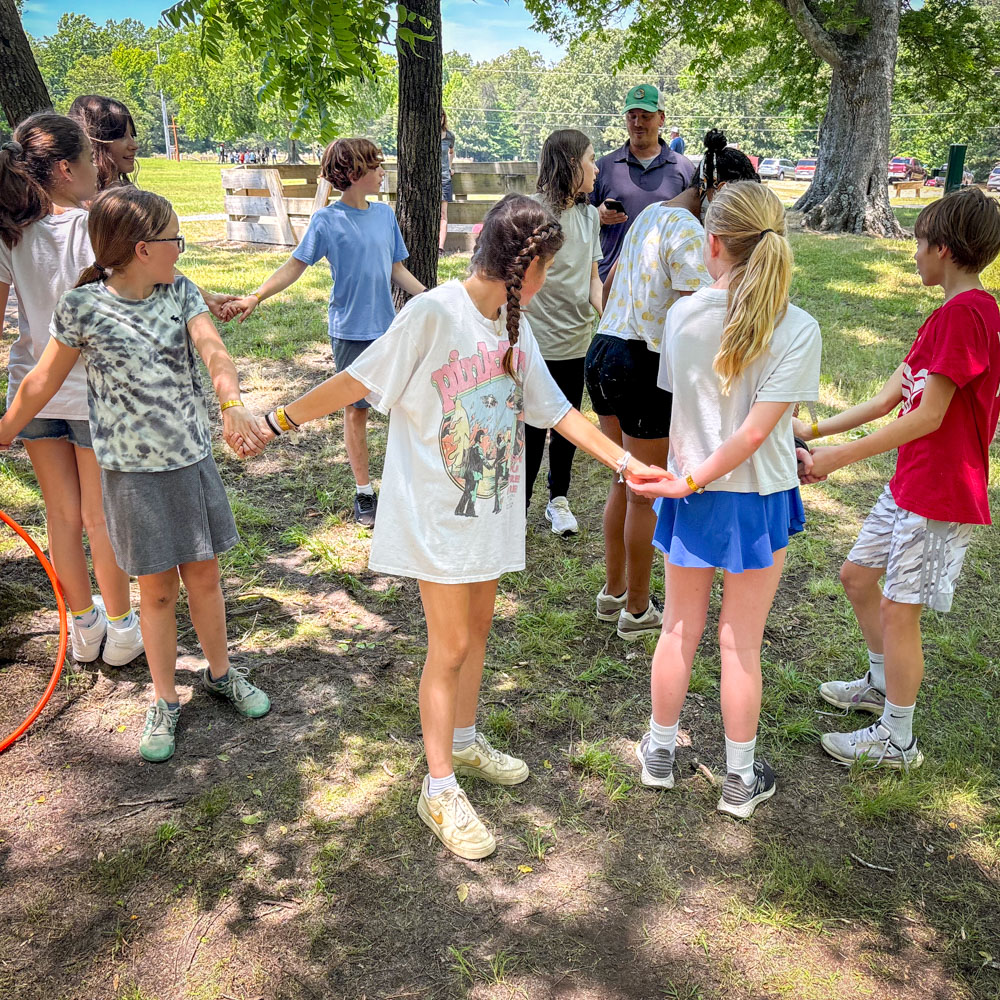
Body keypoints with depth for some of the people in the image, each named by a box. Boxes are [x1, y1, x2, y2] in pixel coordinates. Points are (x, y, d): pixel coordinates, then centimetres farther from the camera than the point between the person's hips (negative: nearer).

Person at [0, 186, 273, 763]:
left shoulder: (181, 293, -2)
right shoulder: (84, 307, -11)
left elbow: (214, 352, -19)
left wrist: (233, 404, -39)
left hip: (193, 459, 3)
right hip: (133, 471, -2)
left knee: (204, 576, 13)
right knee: (157, 590, 8)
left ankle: (220, 673, 35)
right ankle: (165, 702, 26)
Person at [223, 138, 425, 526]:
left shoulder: (385, 213, 6)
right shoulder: (327, 220, -7)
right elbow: (294, 266, -8)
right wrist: (255, 297, -19)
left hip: (389, 327, 4)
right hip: (351, 331, -4)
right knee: (356, 409, 5)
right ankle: (364, 493, 18)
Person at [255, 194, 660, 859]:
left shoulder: (515, 328, 4)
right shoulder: (434, 314, -19)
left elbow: (556, 410, 9)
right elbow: (356, 382, -14)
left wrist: (627, 463, 7)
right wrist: (278, 420, -11)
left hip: (491, 506, 7)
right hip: (437, 511, -7)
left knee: (478, 627, 18)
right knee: (451, 645, 0)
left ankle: (466, 741, 40)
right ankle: (439, 789, 17)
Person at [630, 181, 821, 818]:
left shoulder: (683, 316, -8)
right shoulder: (798, 329, -15)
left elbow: (679, 401, 0)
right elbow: (756, 432, -21)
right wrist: (691, 479, -10)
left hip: (691, 497, 2)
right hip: (758, 500, -2)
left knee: (680, 629, 19)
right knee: (742, 643, 12)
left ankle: (660, 752, 36)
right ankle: (741, 778, 28)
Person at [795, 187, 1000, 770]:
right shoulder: (952, 313, 12)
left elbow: (927, 417, -24)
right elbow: (890, 398, 11)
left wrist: (839, 457, -20)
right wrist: (816, 430, 7)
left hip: (942, 493, -10)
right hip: (909, 482, 10)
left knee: (900, 609, 0)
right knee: (857, 574, 19)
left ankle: (898, 740, 17)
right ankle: (883, 683, 39)